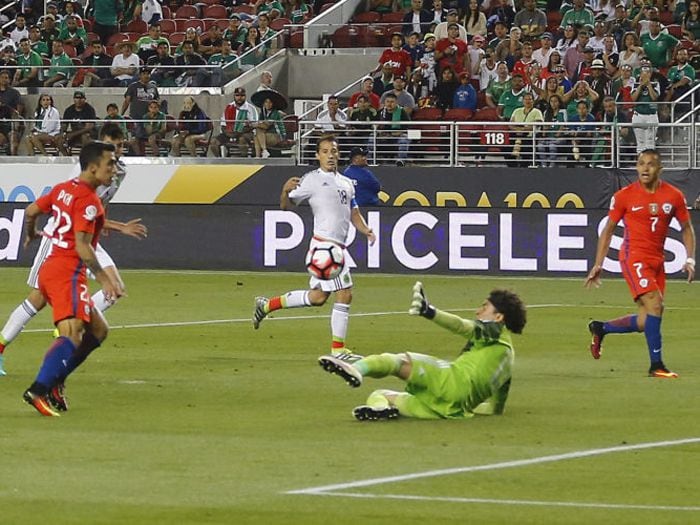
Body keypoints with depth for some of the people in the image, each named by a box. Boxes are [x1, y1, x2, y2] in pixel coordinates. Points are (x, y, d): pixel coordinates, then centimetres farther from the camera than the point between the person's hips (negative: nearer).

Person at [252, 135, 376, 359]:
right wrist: (285, 191, -26)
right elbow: (286, 205, -4)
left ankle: (267, 305, 24)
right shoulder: (312, 180, -4)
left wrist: (366, 230, 3)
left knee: (317, 297, 12)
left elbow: (354, 213, 22)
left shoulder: (346, 183, 18)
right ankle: (338, 349, -3)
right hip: (324, 245, -8)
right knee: (344, 294, -10)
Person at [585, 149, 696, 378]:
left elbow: (686, 228, 14)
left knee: (646, 321, 5)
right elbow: (608, 229, 5)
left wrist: (690, 259, 1)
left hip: (657, 261, 5)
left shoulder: (674, 196, 3)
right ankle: (656, 365, -16)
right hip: (633, 258, -5)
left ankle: (600, 328, 30)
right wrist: (598, 265, 2)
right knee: (654, 304, -22)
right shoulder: (624, 196, -4)